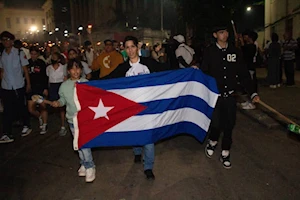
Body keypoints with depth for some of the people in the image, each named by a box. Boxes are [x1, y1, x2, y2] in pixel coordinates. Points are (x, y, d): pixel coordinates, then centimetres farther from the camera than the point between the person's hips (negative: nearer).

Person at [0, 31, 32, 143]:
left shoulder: (19, 53, -2)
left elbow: (25, 69, -1)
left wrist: (28, 84, -3)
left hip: (19, 87, -2)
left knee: (21, 108, 9)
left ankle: (26, 126, 31)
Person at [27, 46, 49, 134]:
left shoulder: (41, 63, -1)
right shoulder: (28, 63, 5)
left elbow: (45, 76, -3)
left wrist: (45, 88, -10)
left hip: (41, 87, -3)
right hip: (31, 88, 3)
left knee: (43, 107, 1)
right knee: (31, 109, 3)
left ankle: (44, 125, 16)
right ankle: (40, 117, 33)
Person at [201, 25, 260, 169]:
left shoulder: (235, 51, 3)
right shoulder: (209, 52, -4)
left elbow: (244, 74, 4)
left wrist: (252, 93, -2)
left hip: (230, 95, 3)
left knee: (229, 125, 6)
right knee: (216, 124, -4)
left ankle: (225, 154, 24)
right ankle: (212, 142, 30)